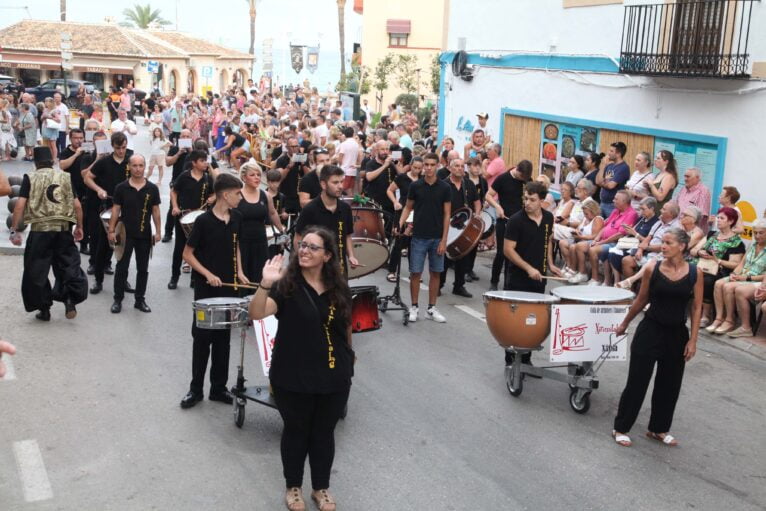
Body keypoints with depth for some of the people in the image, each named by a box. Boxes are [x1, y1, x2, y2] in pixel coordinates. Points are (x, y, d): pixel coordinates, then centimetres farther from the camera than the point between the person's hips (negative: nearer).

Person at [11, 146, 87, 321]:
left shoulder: (30, 178, 2)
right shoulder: (66, 177, 9)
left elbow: (20, 205, -8)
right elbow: (77, 204, 6)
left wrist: (14, 230, -5)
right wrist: (79, 227, 17)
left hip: (40, 229, -2)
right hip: (64, 229, 2)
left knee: (36, 270, 10)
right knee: (69, 265, 15)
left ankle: (44, 309, 14)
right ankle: (71, 298, -3)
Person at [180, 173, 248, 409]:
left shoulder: (236, 218, 2)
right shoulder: (204, 220, -14)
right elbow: (187, 253, -9)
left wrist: (239, 272, 4)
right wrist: (208, 274, -18)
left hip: (228, 286, 5)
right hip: (206, 287, -5)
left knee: (223, 338, 11)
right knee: (202, 337, 3)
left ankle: (219, 387, 21)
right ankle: (196, 389, 15)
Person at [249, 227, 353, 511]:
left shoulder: (339, 288, -1)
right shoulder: (286, 284, -12)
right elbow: (256, 314, -26)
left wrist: (349, 356, 18)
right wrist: (265, 285, -41)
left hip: (334, 377, 3)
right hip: (293, 377, -3)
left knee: (324, 433, 16)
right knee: (296, 431, 13)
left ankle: (321, 487, 35)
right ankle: (293, 486, 34)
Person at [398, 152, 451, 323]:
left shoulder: (444, 188, -2)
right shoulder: (415, 186, -1)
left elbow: (447, 215, -1)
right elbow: (408, 207, 8)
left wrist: (444, 240, -7)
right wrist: (400, 223, -10)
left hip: (437, 238, 1)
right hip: (419, 237, 0)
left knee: (436, 273, 7)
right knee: (415, 273, 0)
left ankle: (432, 308, 17)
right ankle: (414, 307, 12)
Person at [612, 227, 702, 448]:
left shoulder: (695, 273, -5)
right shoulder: (652, 268, -8)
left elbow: (696, 308, 0)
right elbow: (641, 300, 5)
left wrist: (693, 340, -3)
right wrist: (624, 324, 13)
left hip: (677, 334, 2)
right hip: (650, 331, -2)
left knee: (670, 384, 13)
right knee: (637, 381, 3)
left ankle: (659, 429, 31)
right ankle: (621, 428, 16)